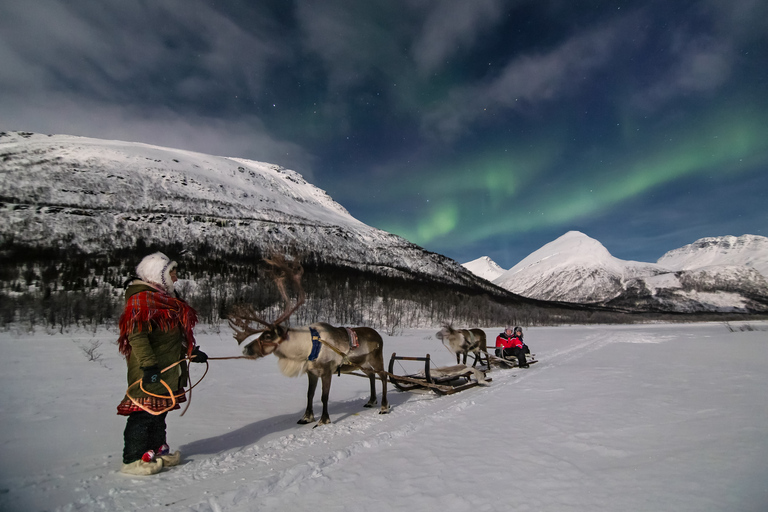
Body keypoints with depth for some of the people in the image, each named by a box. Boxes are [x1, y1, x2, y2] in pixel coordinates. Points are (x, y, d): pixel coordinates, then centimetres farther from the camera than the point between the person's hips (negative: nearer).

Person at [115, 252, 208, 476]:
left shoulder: (164, 299, 18)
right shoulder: (141, 299, -14)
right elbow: (137, 335, -22)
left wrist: (191, 352, 19)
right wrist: (148, 365, -26)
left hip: (167, 369, 10)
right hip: (150, 371, -10)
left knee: (160, 409, 17)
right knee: (145, 411, -5)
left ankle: (156, 450, 28)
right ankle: (133, 459, 6)